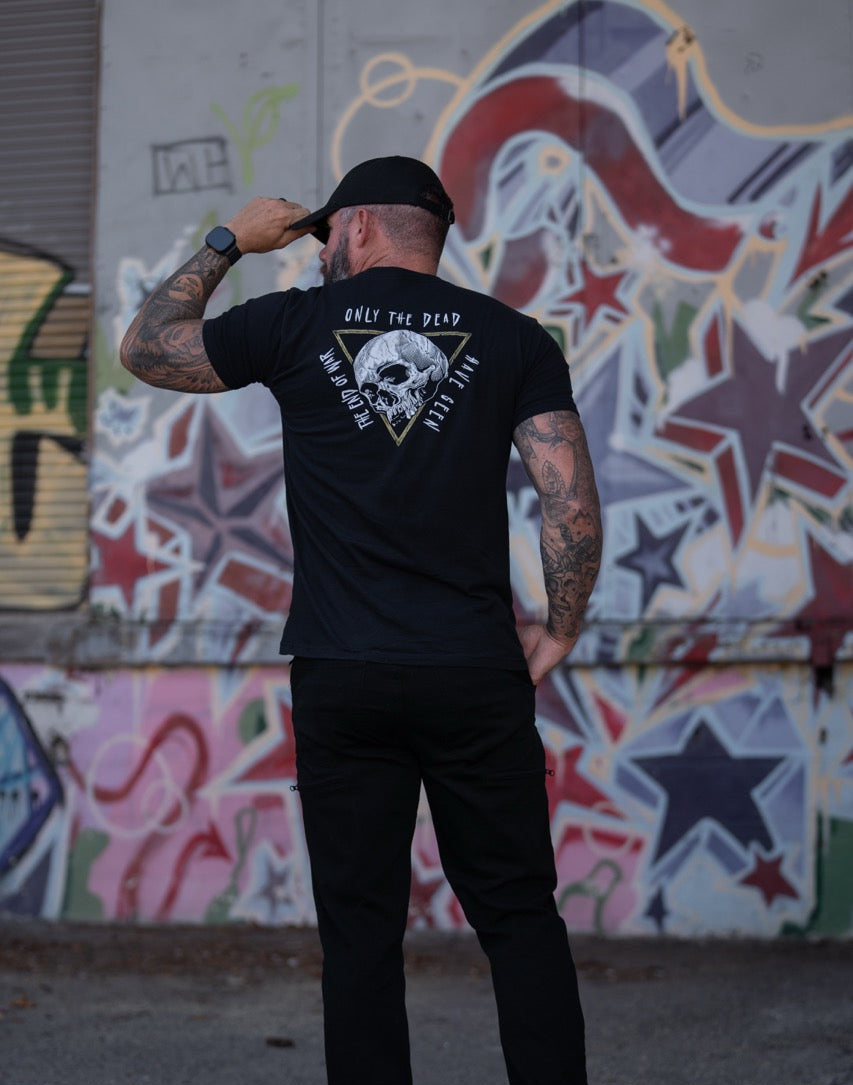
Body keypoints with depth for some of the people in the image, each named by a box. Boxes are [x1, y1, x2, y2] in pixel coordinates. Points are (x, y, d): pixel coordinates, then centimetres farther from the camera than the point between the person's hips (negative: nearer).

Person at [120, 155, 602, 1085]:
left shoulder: (296, 324, 4)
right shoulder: (512, 338, 5)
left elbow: (144, 348, 19)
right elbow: (574, 505, -4)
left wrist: (227, 241, 27)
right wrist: (557, 635, 8)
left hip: (341, 680, 0)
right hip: (477, 676, 1)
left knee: (360, 931, 5)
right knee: (519, 920, 6)